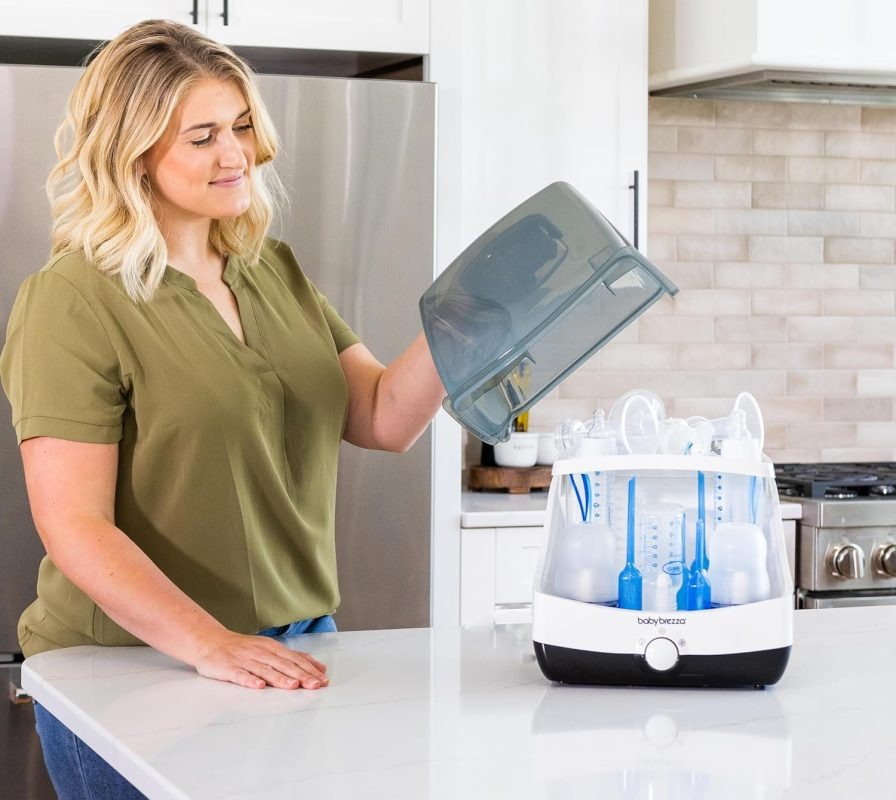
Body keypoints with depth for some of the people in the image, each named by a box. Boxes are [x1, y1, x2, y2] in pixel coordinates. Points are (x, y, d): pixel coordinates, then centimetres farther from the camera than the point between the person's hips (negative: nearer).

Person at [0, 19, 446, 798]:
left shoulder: (275, 273, 9)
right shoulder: (73, 303, -13)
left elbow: (385, 418, 5)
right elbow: (74, 528, -18)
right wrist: (212, 646, -28)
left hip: (296, 654, 6)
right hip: (133, 672, -6)